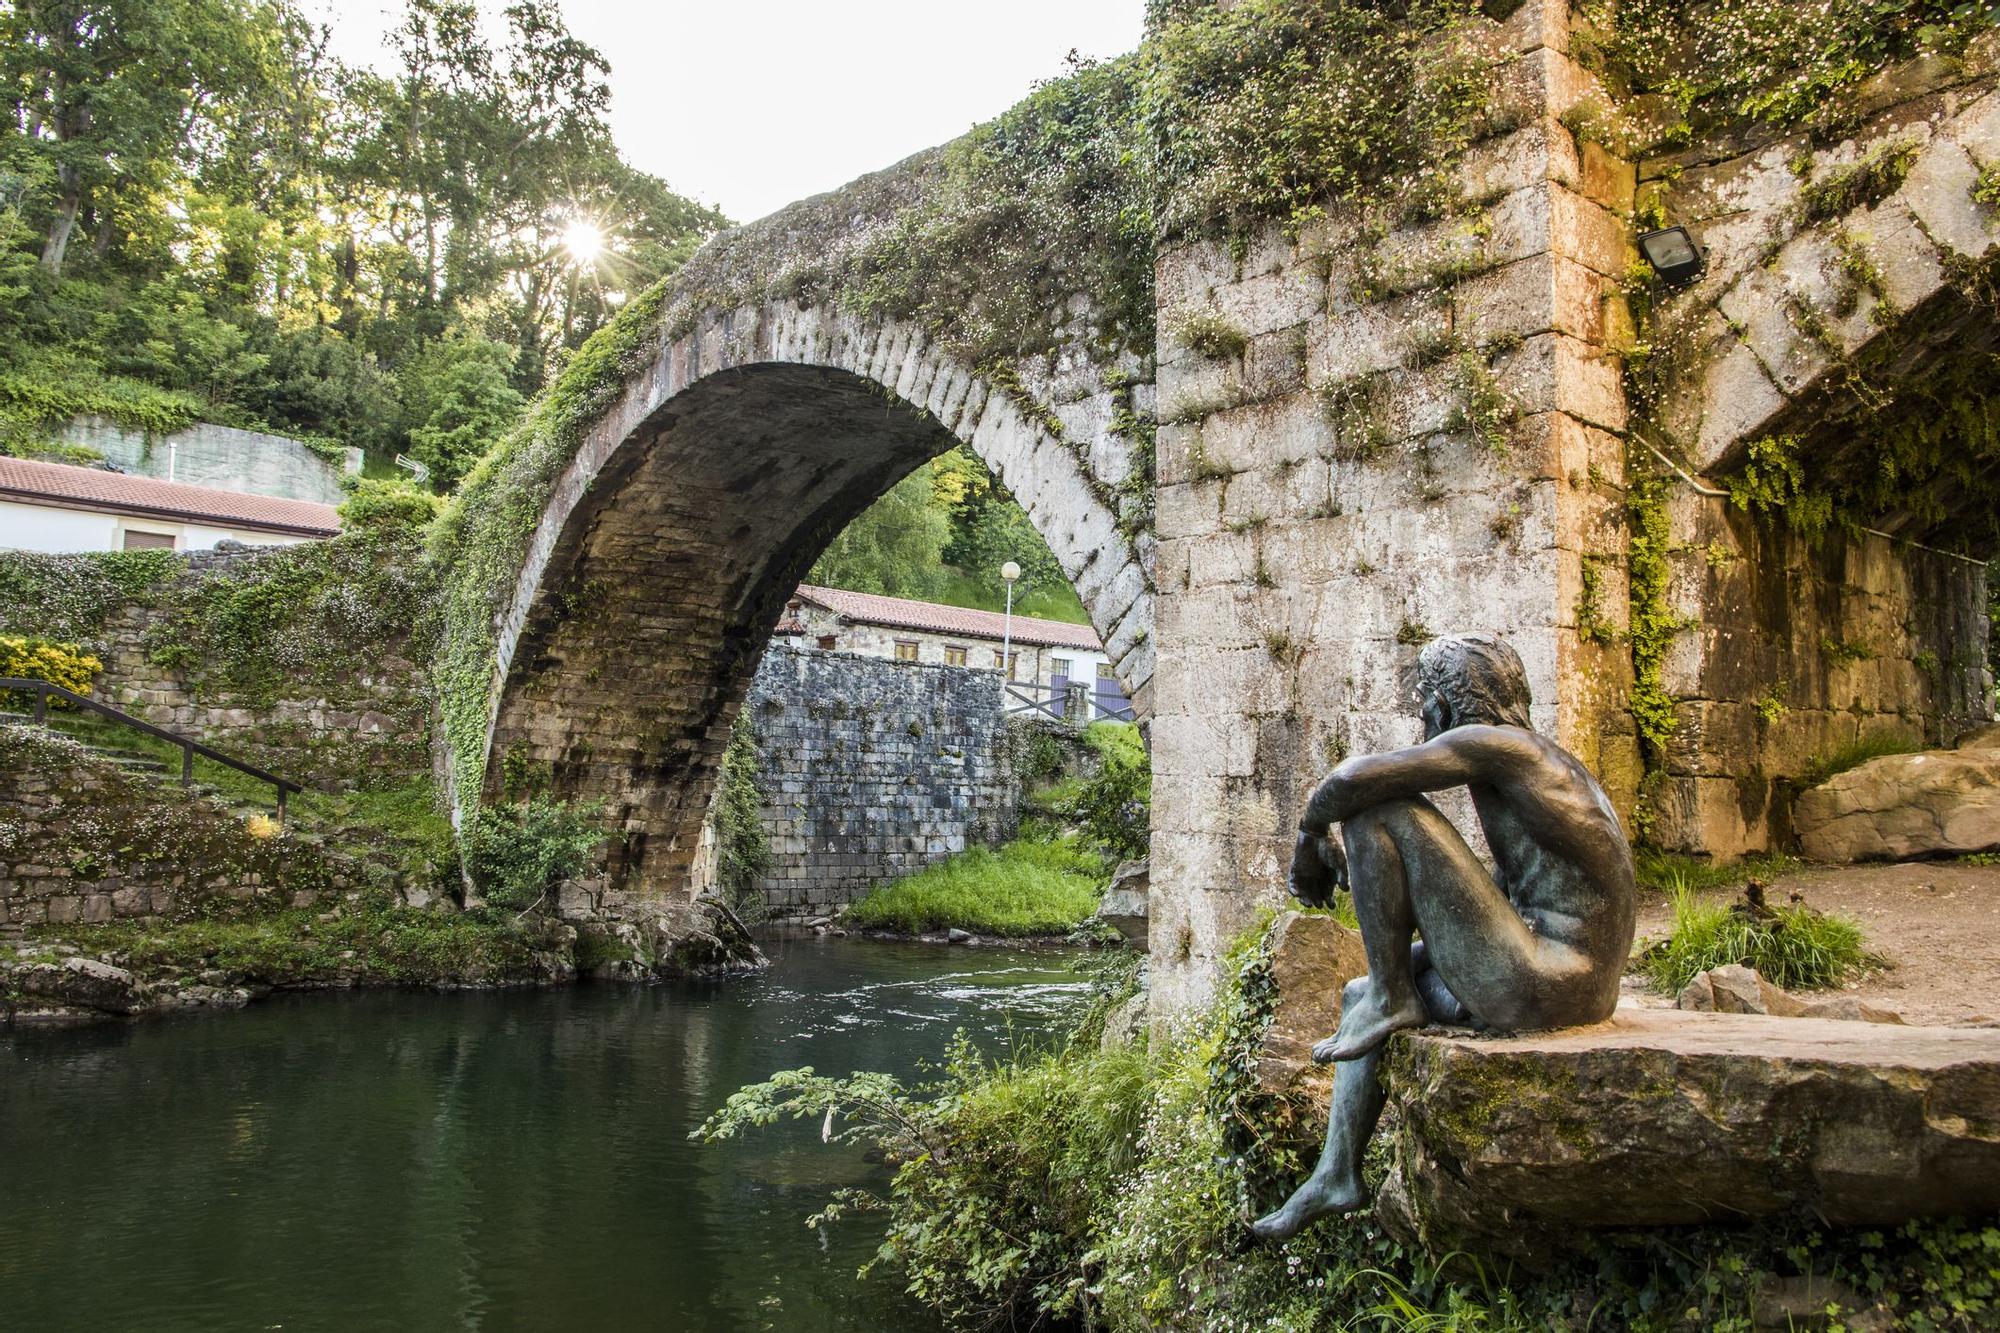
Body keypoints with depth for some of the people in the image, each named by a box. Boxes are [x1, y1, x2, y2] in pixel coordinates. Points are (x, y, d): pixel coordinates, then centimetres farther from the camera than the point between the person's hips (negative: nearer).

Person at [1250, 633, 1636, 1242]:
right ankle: (1336, 1175, 19)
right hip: (1580, 984, 10)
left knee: (1378, 809, -13)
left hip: (1540, 986, -10)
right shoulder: (1540, 758, 20)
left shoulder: (1493, 743, -9)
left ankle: (1392, 1000, -4)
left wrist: (1309, 835, 0)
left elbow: (1349, 779, -18)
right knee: (1359, 996, 22)